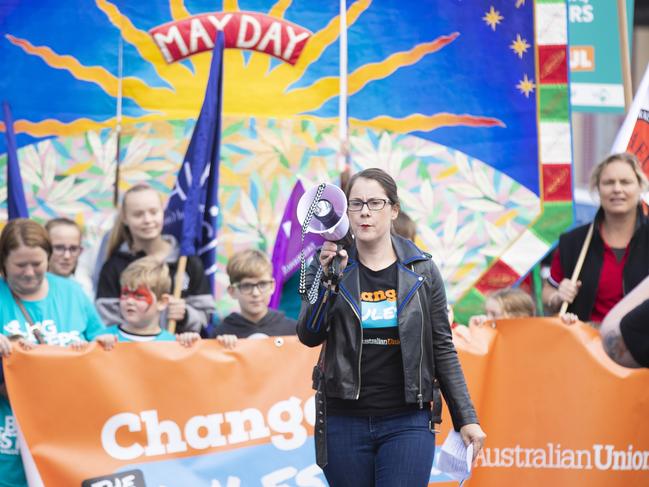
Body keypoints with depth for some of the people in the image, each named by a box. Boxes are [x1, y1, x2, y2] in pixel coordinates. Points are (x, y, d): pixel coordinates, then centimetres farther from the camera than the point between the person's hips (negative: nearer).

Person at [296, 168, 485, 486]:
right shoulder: (327, 266, 3)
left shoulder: (421, 270, 3)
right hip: (344, 423, 1)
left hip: (407, 424, -1)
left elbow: (442, 349, 6)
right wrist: (327, 279, -22)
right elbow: (309, 336, -8)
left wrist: (466, 418, 3)